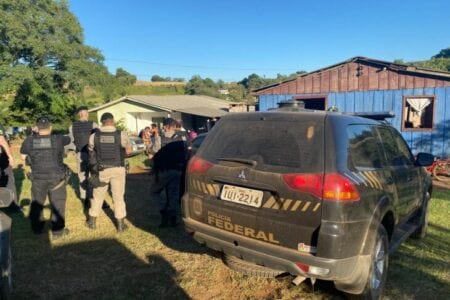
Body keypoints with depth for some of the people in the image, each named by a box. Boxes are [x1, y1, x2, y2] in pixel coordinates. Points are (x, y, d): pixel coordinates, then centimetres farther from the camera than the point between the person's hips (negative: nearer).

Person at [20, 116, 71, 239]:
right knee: (57, 204, 9)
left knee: (37, 203, 21)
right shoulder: (58, 139, -13)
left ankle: (36, 228, 36)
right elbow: (70, 139, 7)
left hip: (38, 178, 3)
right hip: (56, 178, -3)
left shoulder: (29, 141, -6)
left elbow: (23, 156, 8)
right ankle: (57, 231, 14)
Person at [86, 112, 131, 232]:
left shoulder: (94, 136, -6)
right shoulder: (121, 135, -11)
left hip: (101, 170, 1)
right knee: (118, 196, 9)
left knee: (97, 196, 18)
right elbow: (129, 150, 1)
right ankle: (121, 224, 15)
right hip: (118, 169, -1)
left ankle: (92, 221, 29)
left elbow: (91, 151, 9)